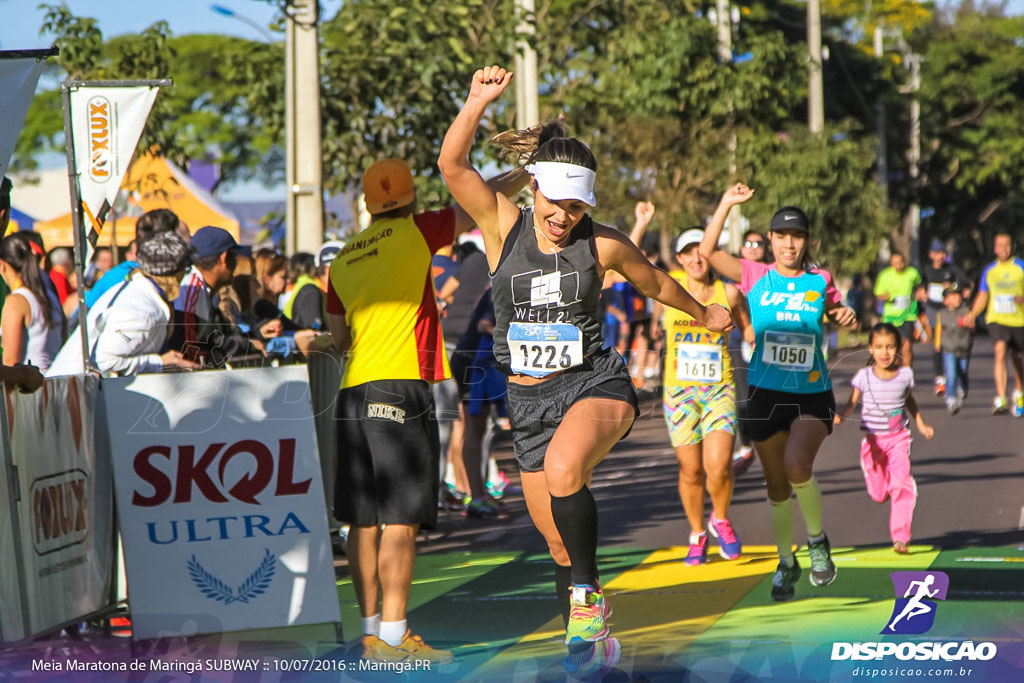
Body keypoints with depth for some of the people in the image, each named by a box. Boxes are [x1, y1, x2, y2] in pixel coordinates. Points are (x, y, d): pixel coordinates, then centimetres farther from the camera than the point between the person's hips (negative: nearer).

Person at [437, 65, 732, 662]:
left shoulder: (603, 245, -2)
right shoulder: (504, 226, -2)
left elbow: (656, 283, 18)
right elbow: (453, 166, -15)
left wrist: (704, 312, 33)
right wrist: (478, 103, -26)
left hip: (596, 384, -3)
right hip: (528, 398, 3)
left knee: (562, 466, -36)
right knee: (561, 546, 8)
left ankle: (588, 594, -21)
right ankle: (593, 643, 29)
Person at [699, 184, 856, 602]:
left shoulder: (821, 282, 3)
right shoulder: (755, 277, 1)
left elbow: (837, 317, 21)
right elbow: (708, 251, -6)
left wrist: (847, 317, -2)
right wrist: (727, 204, -10)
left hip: (813, 395, -1)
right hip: (766, 394, 1)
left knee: (797, 466, -25)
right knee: (777, 486, 8)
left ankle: (818, 539, -1)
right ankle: (786, 563, 29)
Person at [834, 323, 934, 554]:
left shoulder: (905, 374, -3)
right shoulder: (864, 377, -8)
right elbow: (852, 402, -9)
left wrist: (921, 425, 11)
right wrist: (841, 417, -28)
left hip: (898, 438, 0)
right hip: (873, 439, 0)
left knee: (901, 486, -16)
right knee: (878, 494, 5)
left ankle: (900, 537, -10)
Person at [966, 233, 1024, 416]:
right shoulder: (989, 270, 9)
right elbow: (982, 297, 15)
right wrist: (972, 315, 2)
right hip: (996, 319, 0)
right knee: (1000, 352, -21)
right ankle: (1000, 400, -29)